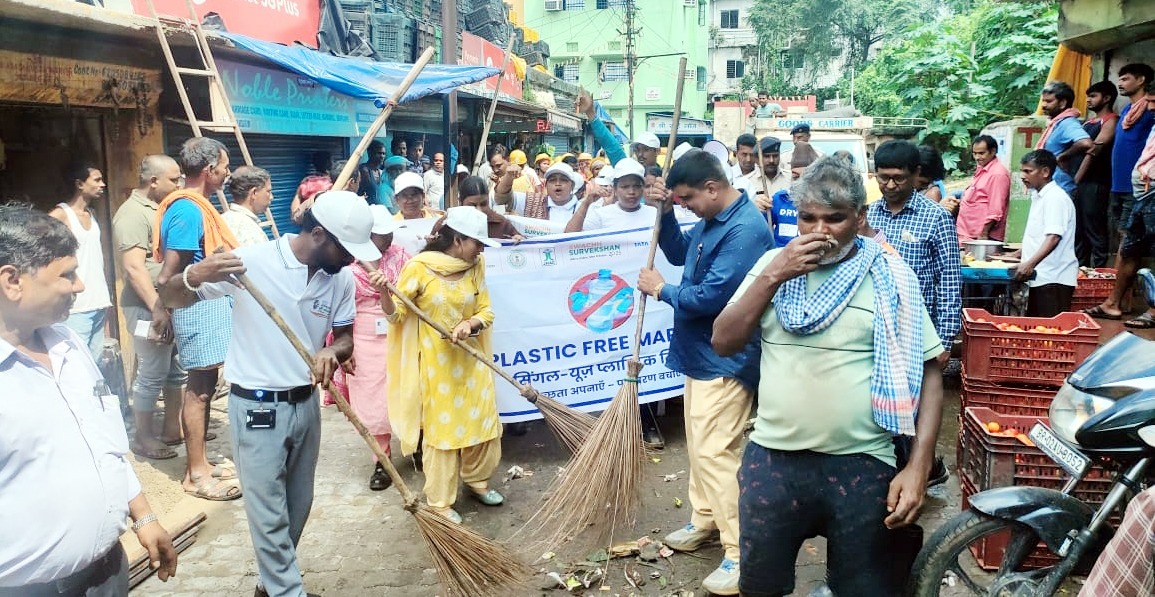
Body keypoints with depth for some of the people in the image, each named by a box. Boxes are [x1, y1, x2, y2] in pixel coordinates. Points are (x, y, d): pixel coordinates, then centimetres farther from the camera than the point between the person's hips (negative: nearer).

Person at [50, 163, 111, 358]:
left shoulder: (92, 213, 16)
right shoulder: (59, 215, -6)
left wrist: (105, 296, 16)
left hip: (99, 304, 7)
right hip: (76, 307, -7)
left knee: (95, 361, 7)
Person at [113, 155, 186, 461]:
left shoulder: (161, 209, 15)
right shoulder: (133, 213, -15)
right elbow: (134, 267, -23)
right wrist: (157, 308, -26)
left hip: (173, 304, 9)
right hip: (149, 309, -9)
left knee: (177, 370, 14)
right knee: (152, 375, -1)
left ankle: (172, 428, 26)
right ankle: (143, 438, 11)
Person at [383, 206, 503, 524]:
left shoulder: (476, 266, 0)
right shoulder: (419, 267, -14)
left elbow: (486, 312, 1)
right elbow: (396, 314, -11)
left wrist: (470, 324, -20)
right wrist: (384, 293, -31)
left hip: (471, 360, 5)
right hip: (435, 363, -5)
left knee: (482, 422, 12)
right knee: (440, 428, 4)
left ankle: (477, 480, 36)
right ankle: (440, 501, 19)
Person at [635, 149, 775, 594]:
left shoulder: (746, 230, -24)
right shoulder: (711, 218, 6)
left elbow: (711, 297, -27)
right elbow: (679, 254, 21)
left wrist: (661, 290, -11)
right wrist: (664, 212, 4)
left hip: (725, 360, -10)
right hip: (698, 352, 10)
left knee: (715, 451, -8)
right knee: (699, 443, 19)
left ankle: (741, 552, 2)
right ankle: (704, 519, 36)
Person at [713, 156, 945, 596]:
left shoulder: (890, 277, -2)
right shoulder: (774, 263, 4)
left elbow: (927, 373, -1)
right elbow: (723, 342, -2)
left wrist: (918, 466, -10)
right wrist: (774, 275, -12)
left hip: (863, 466, -2)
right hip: (772, 461, 2)